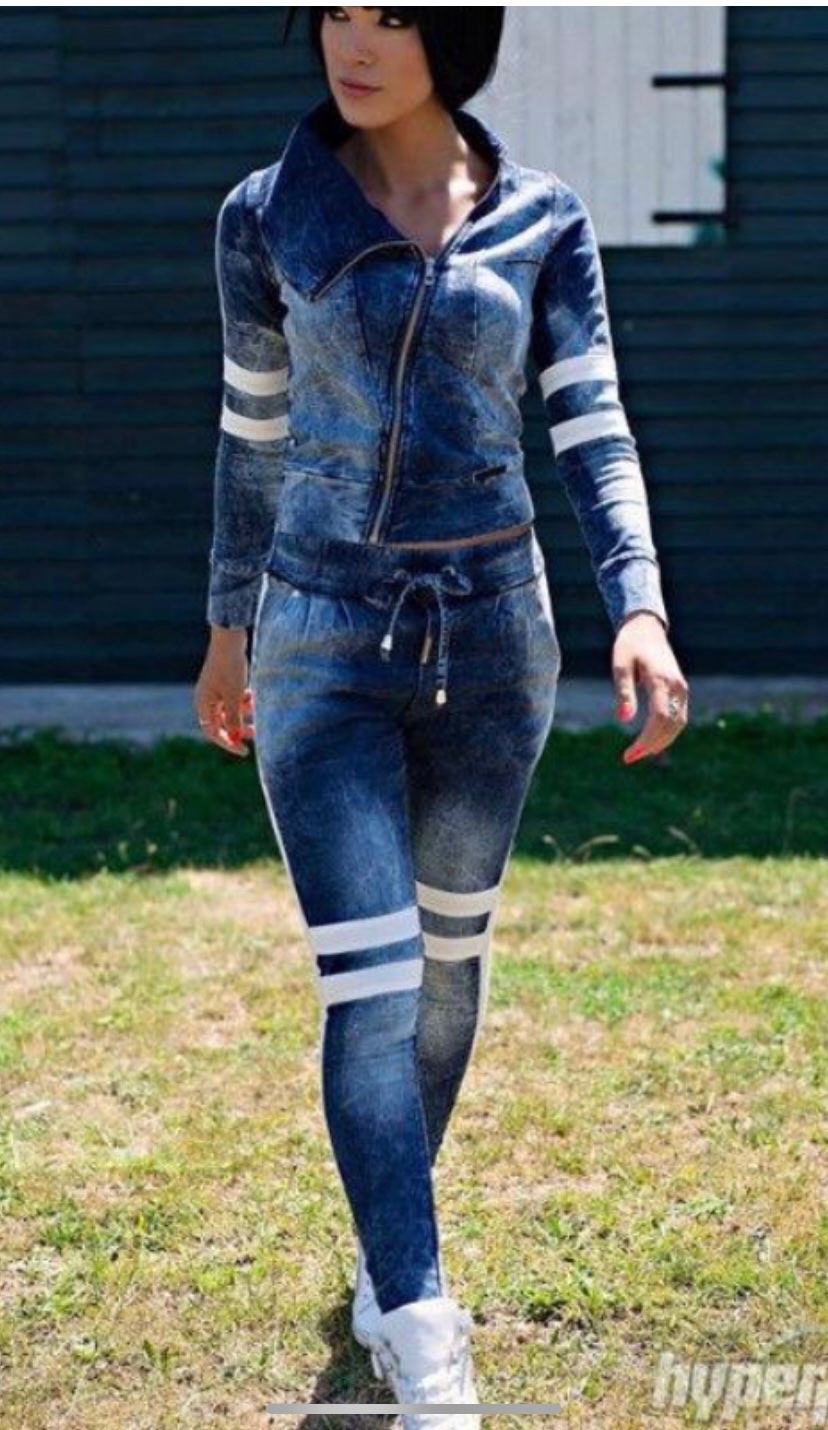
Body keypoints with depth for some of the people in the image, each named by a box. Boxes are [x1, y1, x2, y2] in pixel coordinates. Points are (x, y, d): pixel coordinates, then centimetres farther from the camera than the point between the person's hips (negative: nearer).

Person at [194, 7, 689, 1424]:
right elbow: (252, 432, 9)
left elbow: (593, 427, -4)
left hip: (494, 632, 2)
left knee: (450, 956, 15)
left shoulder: (543, 219, 1)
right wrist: (229, 624, 15)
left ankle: (389, 1244, 37)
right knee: (372, 986, -10)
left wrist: (638, 604, -18)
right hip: (323, 641, -2)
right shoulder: (266, 216, -1)